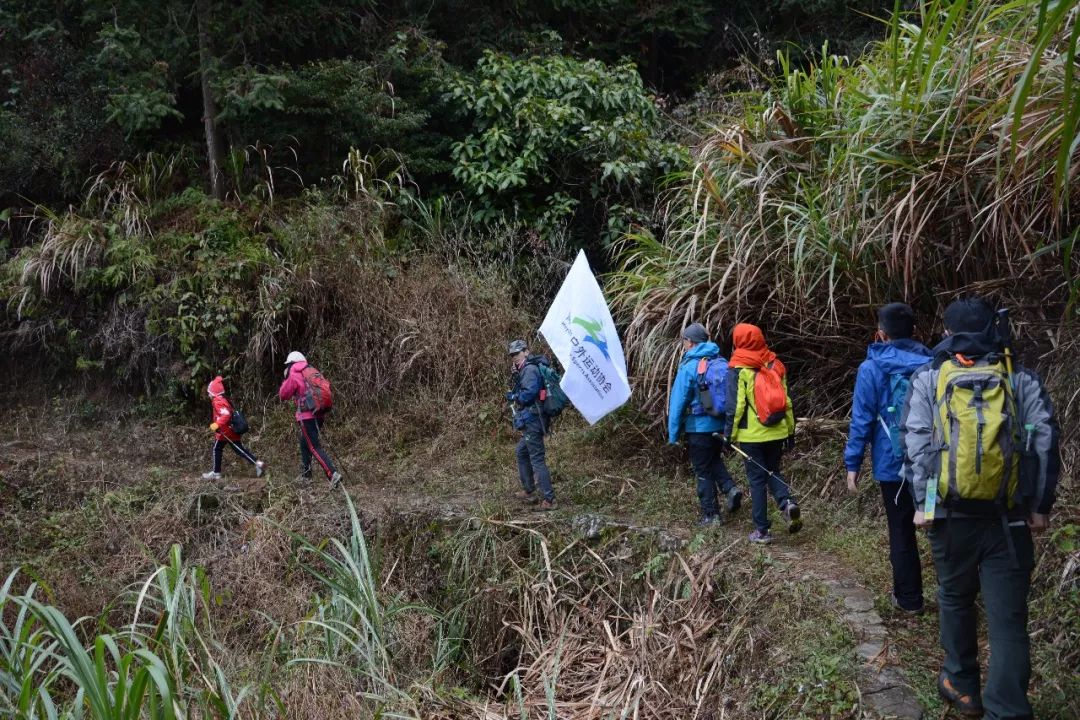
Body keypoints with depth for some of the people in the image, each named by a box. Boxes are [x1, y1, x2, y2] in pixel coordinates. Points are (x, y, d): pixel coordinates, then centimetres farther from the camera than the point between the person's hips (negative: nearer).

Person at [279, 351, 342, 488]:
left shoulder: (294, 375, -5)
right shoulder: (313, 371, 14)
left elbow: (283, 395, 5)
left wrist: (286, 378, 16)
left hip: (307, 416, -7)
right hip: (320, 414, 7)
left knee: (315, 447, -10)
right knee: (304, 443, 24)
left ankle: (333, 474, -25)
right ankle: (305, 475, 31)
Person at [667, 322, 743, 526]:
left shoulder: (688, 367, -13)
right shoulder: (722, 363, 3)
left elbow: (677, 403, -12)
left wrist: (673, 435, -5)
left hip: (699, 427, -5)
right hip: (721, 425, 6)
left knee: (703, 471, 6)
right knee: (714, 461, 25)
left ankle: (711, 514, 10)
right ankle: (730, 488, 3)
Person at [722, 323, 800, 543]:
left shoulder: (738, 369, -8)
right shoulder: (775, 365, 6)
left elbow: (734, 406, -12)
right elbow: (786, 400, 8)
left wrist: (729, 434, -5)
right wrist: (790, 430, 15)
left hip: (751, 435, -4)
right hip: (777, 432, 4)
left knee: (757, 479, 4)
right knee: (772, 472, 21)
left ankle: (762, 530, 6)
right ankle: (787, 503, -7)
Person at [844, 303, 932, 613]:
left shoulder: (872, 369, -10)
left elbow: (862, 420, -10)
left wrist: (853, 463, -2)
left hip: (893, 464, -3)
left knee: (902, 532, 8)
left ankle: (909, 598, 16)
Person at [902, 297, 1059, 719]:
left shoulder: (928, 379, 3)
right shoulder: (1023, 381, 5)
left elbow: (917, 443, -5)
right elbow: (1045, 443, -1)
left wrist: (923, 502, -1)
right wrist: (1040, 506, 3)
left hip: (952, 513, 0)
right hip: (1008, 517, 0)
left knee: (956, 598, 20)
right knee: (1008, 615, 1)